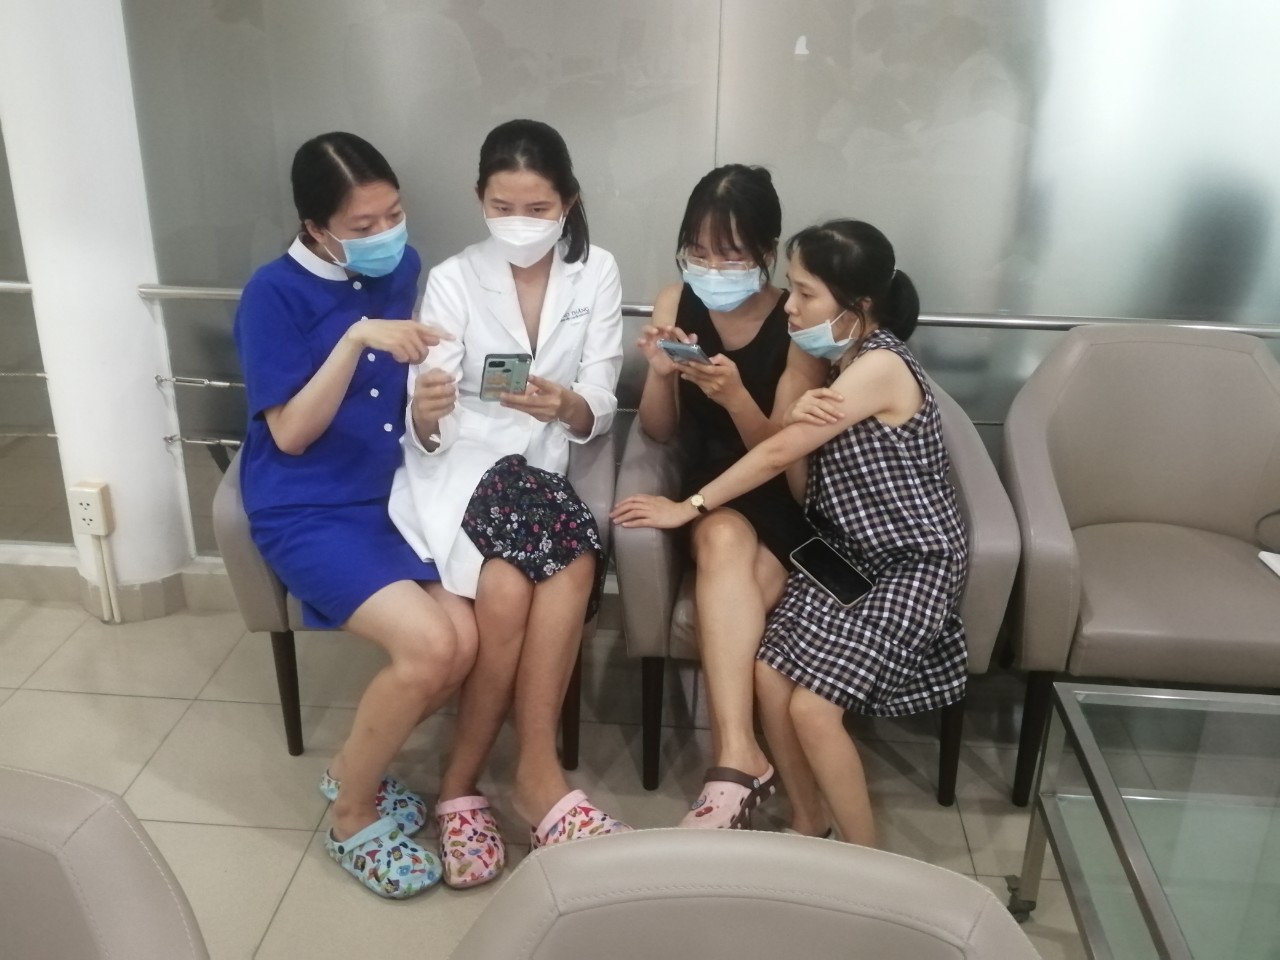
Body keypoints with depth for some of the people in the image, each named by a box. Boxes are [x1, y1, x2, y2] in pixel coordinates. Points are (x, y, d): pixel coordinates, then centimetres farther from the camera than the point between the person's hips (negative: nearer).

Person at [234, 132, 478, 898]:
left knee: (467, 642, -17)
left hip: (394, 497, 5)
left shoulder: (404, 268, 6)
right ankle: (353, 817, 2)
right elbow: (290, 434, -13)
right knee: (428, 644, -25)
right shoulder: (276, 294, -9)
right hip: (310, 511, -5)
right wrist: (357, 338, -23)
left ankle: (355, 768, 11)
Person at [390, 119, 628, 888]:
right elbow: (427, 435, -6)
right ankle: (536, 773, -13)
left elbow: (599, 412, -1)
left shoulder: (597, 273, 5)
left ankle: (464, 780, -15)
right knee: (539, 573, -31)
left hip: (540, 469, 2)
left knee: (509, 588, -30)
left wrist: (563, 405, -25)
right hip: (459, 464, -2)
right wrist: (425, 411, -31)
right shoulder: (452, 280, 0)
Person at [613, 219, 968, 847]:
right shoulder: (845, 361, 9)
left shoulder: (880, 367, -20)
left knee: (811, 705, -18)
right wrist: (800, 415, -22)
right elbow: (799, 468, 2)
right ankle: (807, 824, 12)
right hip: (846, 552, 8)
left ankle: (865, 861, 5)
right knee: (769, 674, -11)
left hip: (910, 565, -8)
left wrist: (686, 507, -10)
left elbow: (778, 454, -18)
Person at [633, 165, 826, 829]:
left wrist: (736, 398, -30)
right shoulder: (675, 304, -2)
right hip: (707, 492, 2)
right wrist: (659, 373, -18)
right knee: (723, 539, -33)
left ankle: (733, 759, -24)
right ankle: (741, 756, -35)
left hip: (781, 505, -1)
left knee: (728, 566, -32)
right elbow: (658, 434, 4)